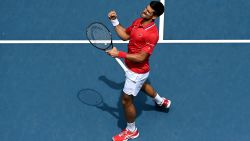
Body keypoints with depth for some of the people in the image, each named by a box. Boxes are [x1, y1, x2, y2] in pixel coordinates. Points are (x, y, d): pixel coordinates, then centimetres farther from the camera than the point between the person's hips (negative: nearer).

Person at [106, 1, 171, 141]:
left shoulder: (152, 34, -33)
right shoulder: (138, 21, -7)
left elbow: (141, 57, -33)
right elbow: (125, 35, 6)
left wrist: (118, 54, -34)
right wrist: (114, 21, -4)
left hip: (137, 72, -10)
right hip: (134, 68, 10)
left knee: (126, 100, 2)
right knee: (142, 84, 38)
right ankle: (162, 101, 66)